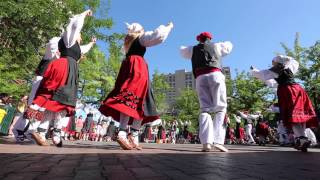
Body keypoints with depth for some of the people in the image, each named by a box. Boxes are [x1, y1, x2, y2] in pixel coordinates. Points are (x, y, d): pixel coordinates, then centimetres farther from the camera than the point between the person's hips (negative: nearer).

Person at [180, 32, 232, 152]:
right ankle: (218, 140, -16)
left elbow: (182, 50, 44)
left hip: (200, 78, 1)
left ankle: (206, 142, -16)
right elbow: (228, 46, 45)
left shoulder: (193, 49, 26)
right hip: (215, 75, -1)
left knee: (205, 108, -1)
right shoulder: (216, 46, 26)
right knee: (220, 108, -2)